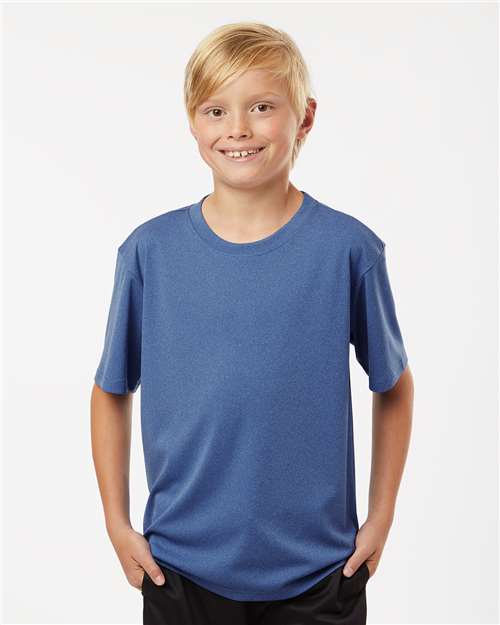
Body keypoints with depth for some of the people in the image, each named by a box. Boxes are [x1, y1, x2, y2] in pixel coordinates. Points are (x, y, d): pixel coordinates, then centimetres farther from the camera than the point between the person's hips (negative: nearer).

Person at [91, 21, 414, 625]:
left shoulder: (347, 248, -9)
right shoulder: (150, 250, -6)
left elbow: (393, 386, 3)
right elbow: (112, 391, 4)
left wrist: (380, 517, 2)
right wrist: (117, 523, 2)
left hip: (317, 571, 0)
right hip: (179, 564, 1)